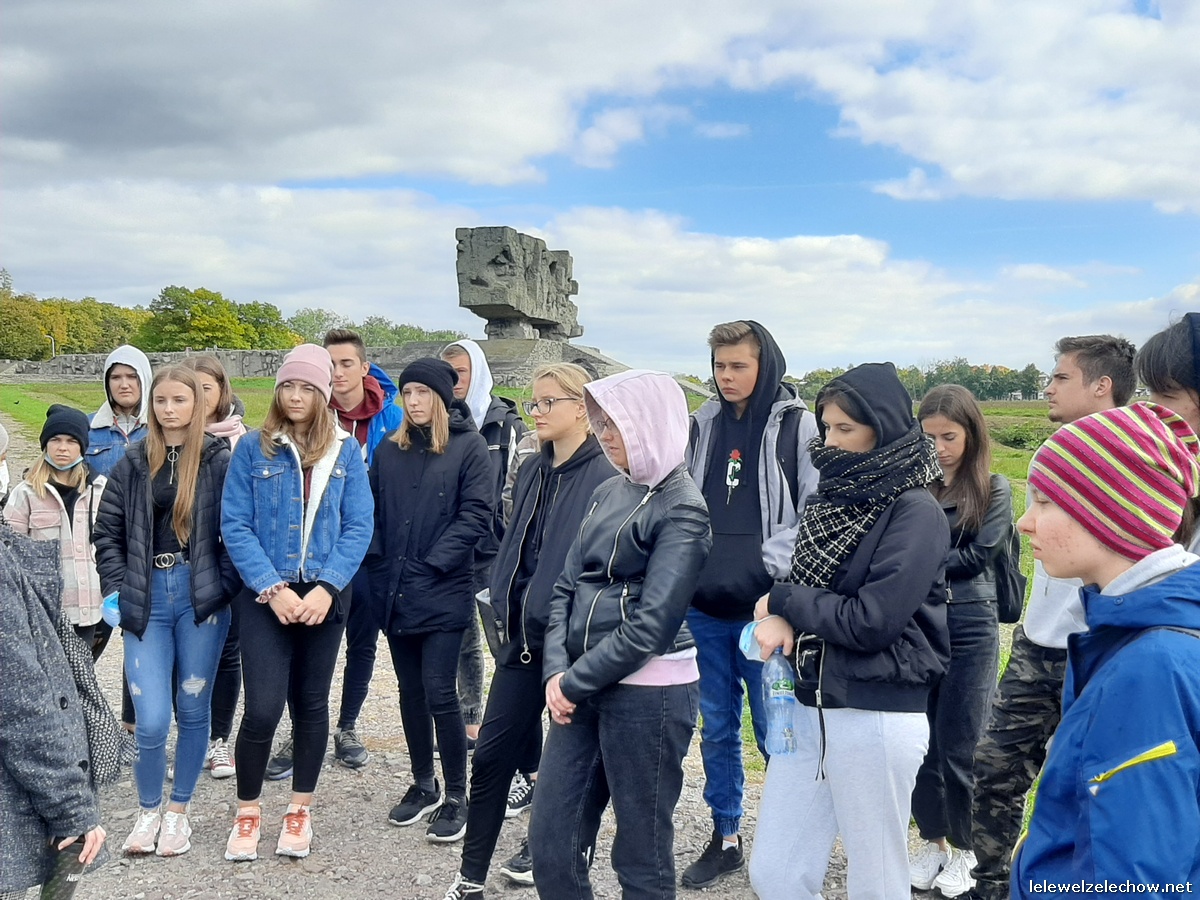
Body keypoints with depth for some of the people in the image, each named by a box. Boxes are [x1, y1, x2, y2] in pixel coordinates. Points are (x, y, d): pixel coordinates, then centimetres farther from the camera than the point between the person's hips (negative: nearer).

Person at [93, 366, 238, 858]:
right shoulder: (133, 463, 7)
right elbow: (107, 533, 10)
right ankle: (147, 811, 21)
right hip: (147, 600, 1)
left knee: (193, 710, 8)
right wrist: (117, 592, 2)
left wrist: (224, 587, -10)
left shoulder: (219, 459, 0)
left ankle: (178, 811, 27)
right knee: (152, 722, -4)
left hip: (200, 598, -1)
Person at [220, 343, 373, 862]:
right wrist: (273, 589, -15)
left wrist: (326, 588, -14)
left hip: (324, 596, 2)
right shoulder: (253, 449, -1)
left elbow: (358, 527, -2)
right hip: (265, 595, -2)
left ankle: (300, 810, 27)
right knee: (263, 708, -8)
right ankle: (247, 812, 15)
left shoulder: (345, 451, 2)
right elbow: (235, 525, -6)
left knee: (311, 703, 11)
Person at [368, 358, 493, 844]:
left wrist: (433, 563, -13)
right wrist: (379, 559, -3)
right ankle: (423, 786, 28)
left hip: (442, 594, -5)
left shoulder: (469, 446, -3)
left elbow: (475, 513, -9)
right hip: (394, 593, 5)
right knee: (410, 691, 13)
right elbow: (372, 509, 11)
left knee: (439, 693, -4)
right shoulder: (389, 450, 11)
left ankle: (456, 797, 9)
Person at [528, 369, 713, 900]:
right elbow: (567, 587, 10)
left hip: (647, 691, -7)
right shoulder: (609, 493, 11)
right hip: (584, 690, 7)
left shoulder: (680, 509, -11)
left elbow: (649, 625, -17)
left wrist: (574, 682, -12)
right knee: (551, 842, 12)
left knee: (642, 856, 7)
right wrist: (557, 670, -4)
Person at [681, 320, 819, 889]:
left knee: (774, 732, 4)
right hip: (703, 608, 5)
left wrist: (772, 566, -16)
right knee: (716, 730, 14)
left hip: (765, 608, -5)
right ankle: (724, 838, 29)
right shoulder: (701, 425, 8)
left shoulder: (798, 426, -5)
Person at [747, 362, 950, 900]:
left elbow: (872, 622, -20)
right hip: (809, 707, 7)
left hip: (877, 718, -7)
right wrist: (778, 619, -11)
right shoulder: (831, 497, 9)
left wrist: (781, 603, -8)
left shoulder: (915, 511, -13)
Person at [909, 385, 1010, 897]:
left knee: (959, 746, 4)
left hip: (968, 628, -2)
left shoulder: (994, 489, 1)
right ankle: (932, 840, 27)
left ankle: (963, 849, 22)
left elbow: (976, 556, -9)